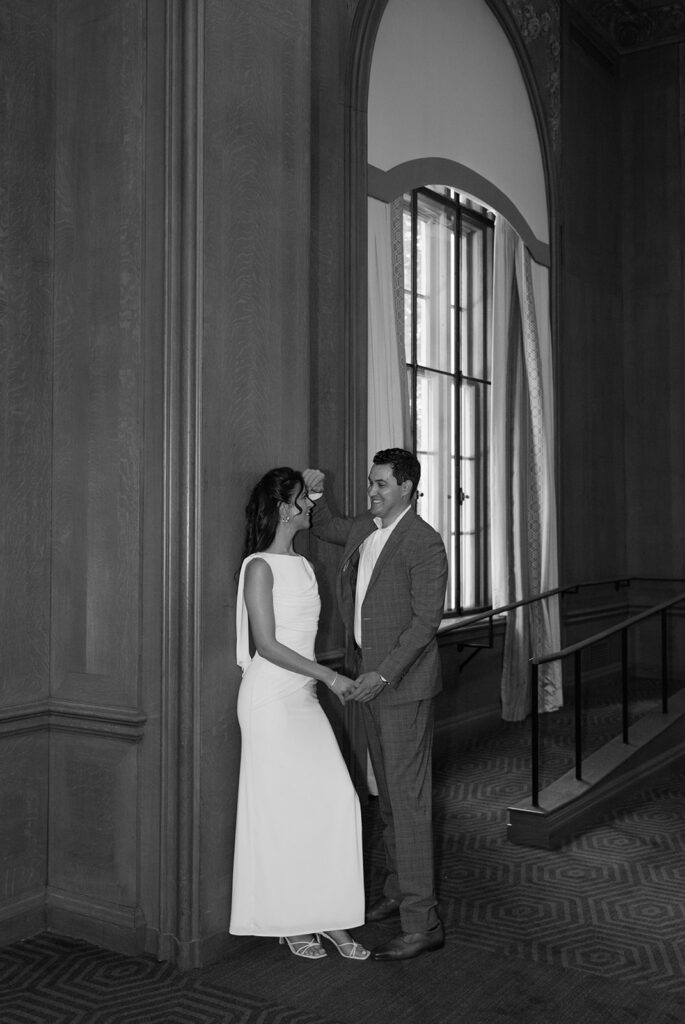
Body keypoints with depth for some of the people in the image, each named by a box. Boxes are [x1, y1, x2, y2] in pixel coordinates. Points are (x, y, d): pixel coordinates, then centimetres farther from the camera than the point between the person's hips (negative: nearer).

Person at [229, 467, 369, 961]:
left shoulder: (302, 564, 13)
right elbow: (266, 645, -15)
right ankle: (289, 921, 16)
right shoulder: (260, 567, -10)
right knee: (282, 806, 1)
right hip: (271, 697, -7)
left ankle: (327, 916, 9)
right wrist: (327, 675, -16)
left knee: (335, 800, 0)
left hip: (304, 697, 7)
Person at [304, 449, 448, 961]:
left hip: (404, 682, -8)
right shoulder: (365, 528, 9)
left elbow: (426, 619, -19)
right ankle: (398, 890, 32)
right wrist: (317, 493, 10)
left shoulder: (424, 542, -16)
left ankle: (423, 922, 0)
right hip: (372, 677, 9)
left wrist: (383, 674, -24)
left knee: (408, 798, -7)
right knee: (389, 794, 18)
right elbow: (326, 527, 30)